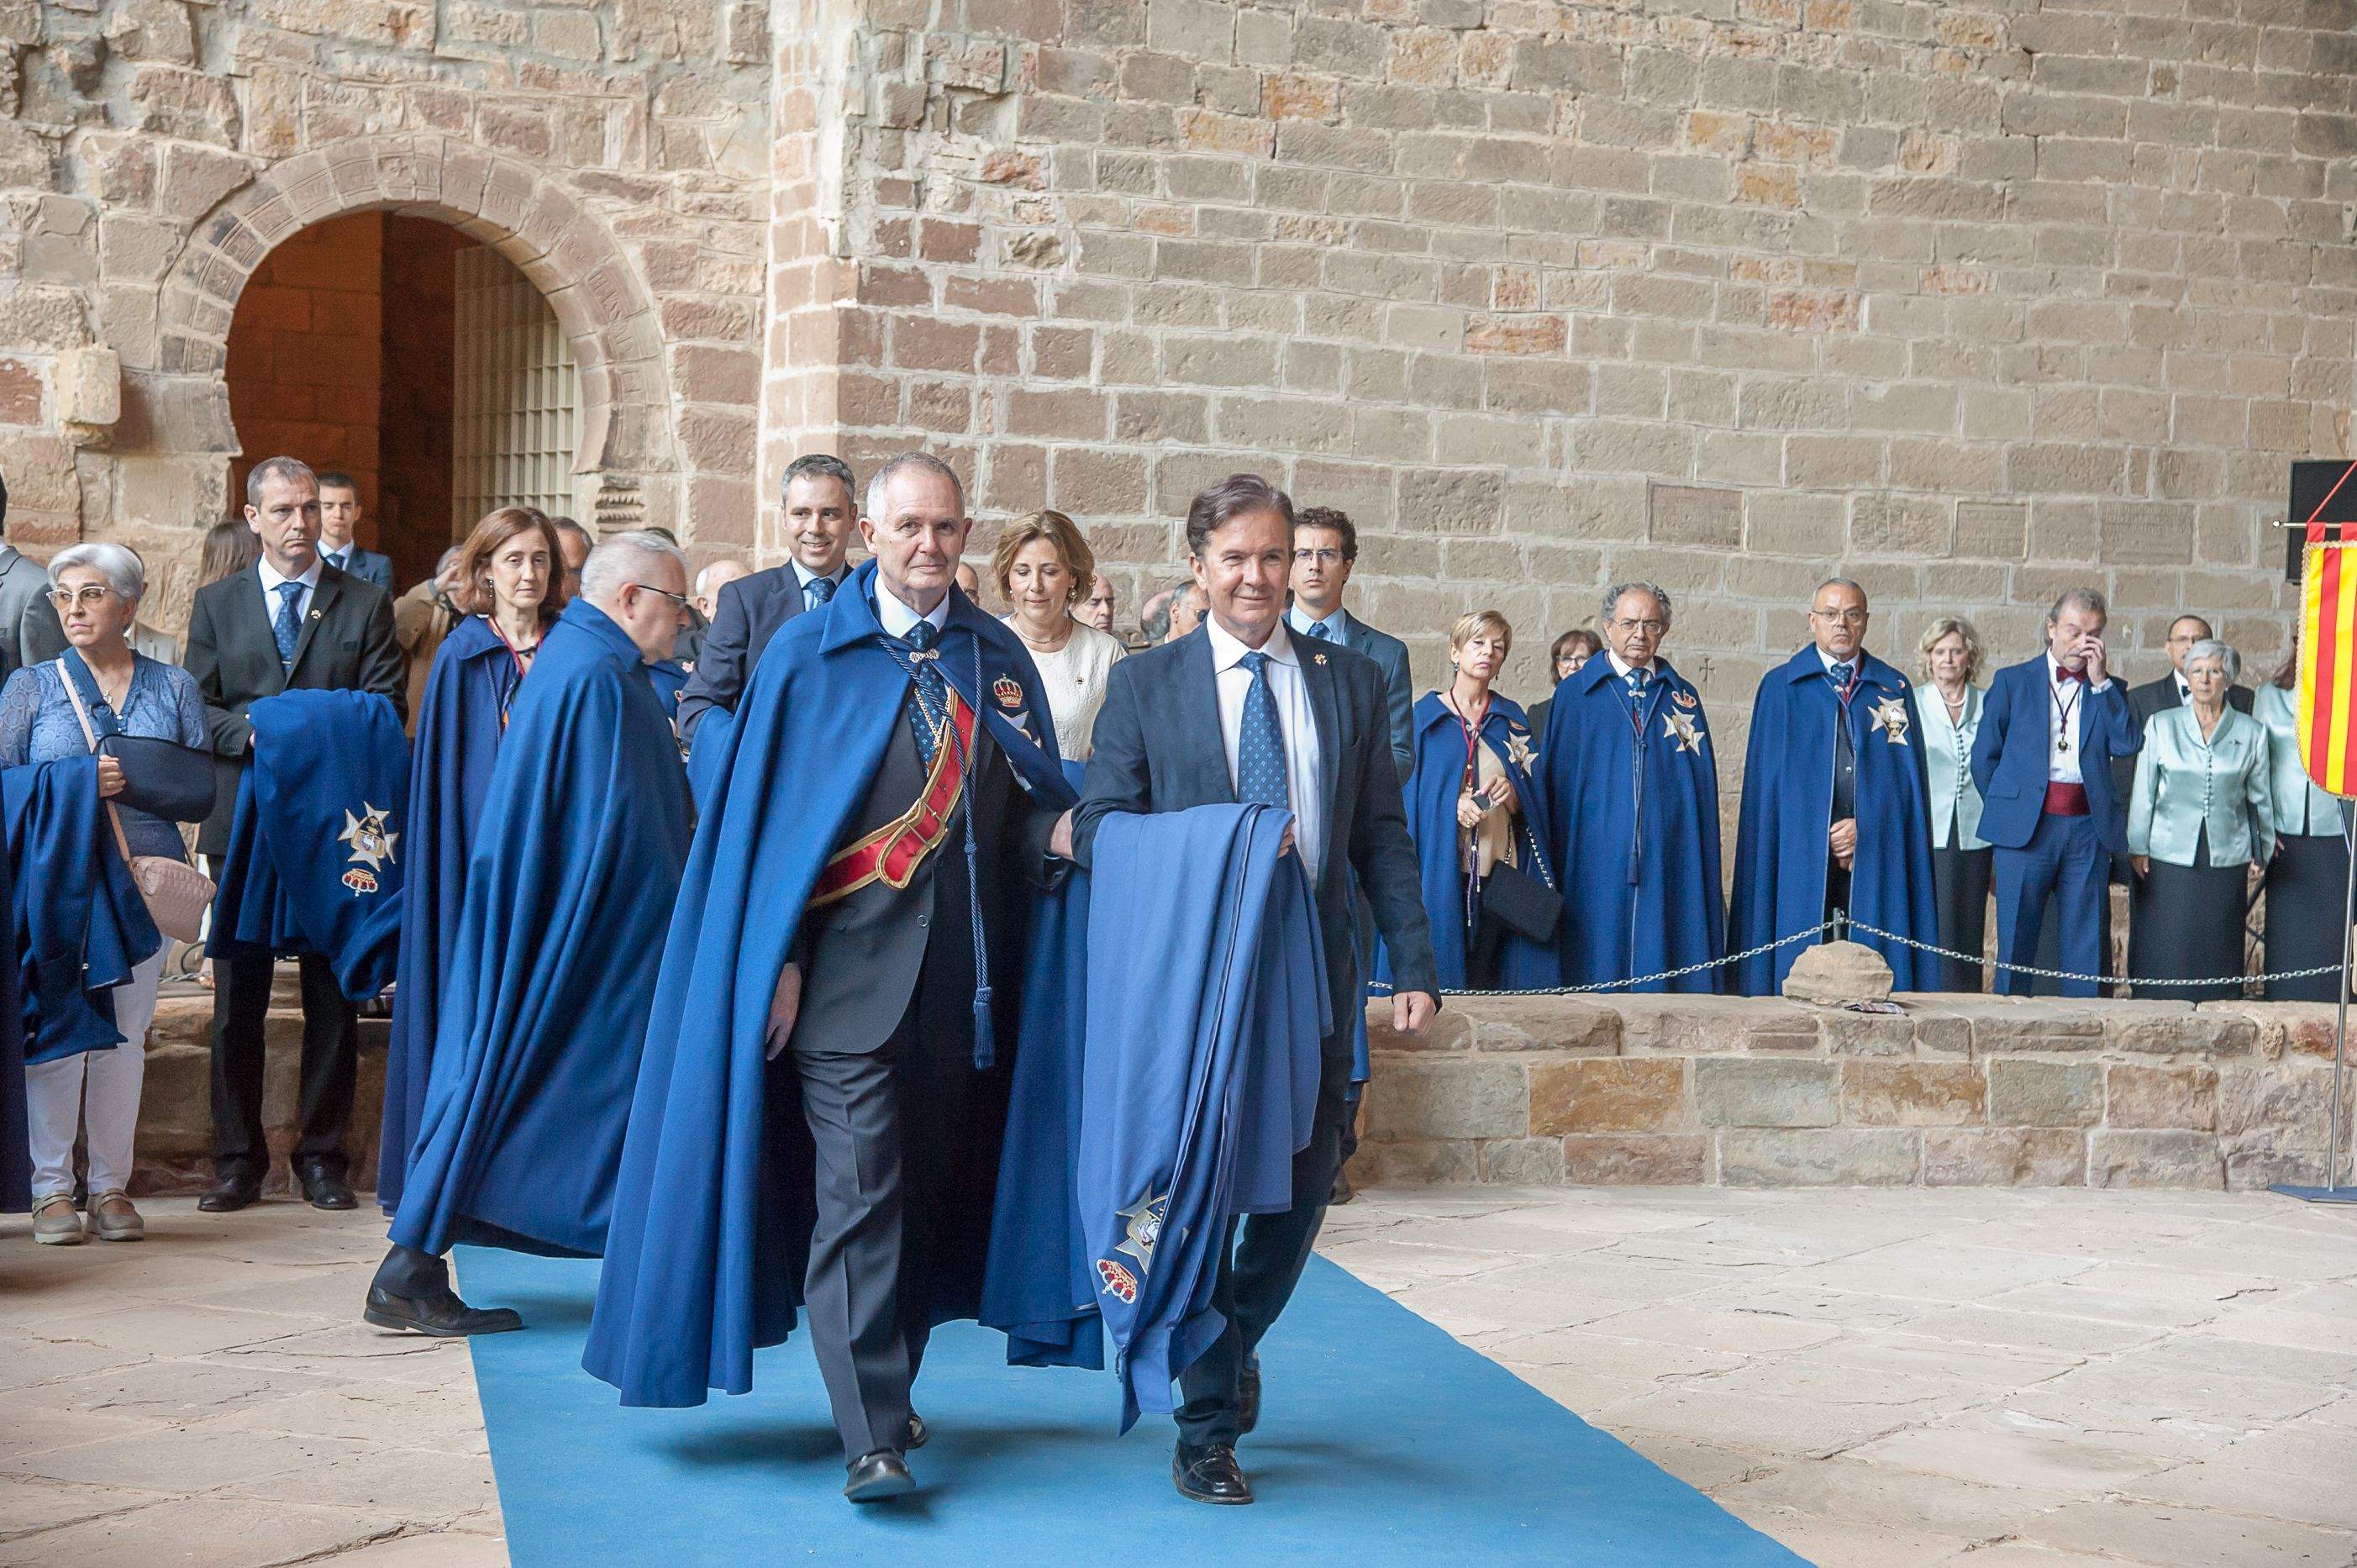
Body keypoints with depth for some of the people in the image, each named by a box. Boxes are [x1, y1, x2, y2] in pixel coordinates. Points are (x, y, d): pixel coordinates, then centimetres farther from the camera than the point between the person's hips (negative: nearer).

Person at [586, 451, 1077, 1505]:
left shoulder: (997, 657, 11)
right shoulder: (810, 654, 0)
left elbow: (1026, 806, 12)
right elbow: (767, 814, -2)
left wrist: (1066, 831, -11)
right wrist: (779, 962, -9)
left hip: (960, 976, 4)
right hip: (850, 973, -4)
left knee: (927, 1188, 12)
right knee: (858, 1193, -9)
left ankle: (886, 1390, 28)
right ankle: (871, 1438, -10)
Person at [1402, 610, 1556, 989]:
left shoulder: (1512, 718, 14)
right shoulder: (1424, 717, 5)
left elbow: (1533, 799, 14)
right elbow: (1406, 796, 2)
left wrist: (1511, 795, -9)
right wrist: (1452, 806, -16)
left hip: (1501, 871, 2)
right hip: (1441, 871, -2)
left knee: (1489, 980, -3)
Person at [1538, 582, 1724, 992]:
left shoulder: (1683, 697, 13)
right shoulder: (1573, 695, 6)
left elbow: (1703, 785, 12)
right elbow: (1551, 782, 5)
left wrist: (1705, 874, 4)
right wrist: (1549, 869, 0)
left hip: (1668, 873, 2)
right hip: (1596, 867, -2)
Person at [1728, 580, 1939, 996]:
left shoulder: (1894, 689, 13)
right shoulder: (1781, 687, 8)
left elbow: (1907, 773, 8)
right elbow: (1768, 776, 4)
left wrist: (1866, 826, -7)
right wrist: (1819, 834, -6)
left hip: (1875, 853, 2)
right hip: (1801, 853, -1)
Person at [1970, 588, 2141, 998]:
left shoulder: (2109, 691, 13)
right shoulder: (2012, 681, 8)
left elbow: (2128, 745, -5)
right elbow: (1984, 755, 11)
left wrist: (2101, 683, -5)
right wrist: (2003, 809, 9)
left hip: (2088, 827, 2)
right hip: (2026, 826, -2)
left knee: (2085, 945, 2)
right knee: (2015, 941, 0)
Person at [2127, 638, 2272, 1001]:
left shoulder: (2251, 732, 5)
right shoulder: (2161, 725, 3)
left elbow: (2260, 797, 12)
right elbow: (2143, 791, 5)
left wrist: (2262, 850, 14)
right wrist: (2137, 846, 2)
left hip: (2227, 857, 1)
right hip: (2170, 854, -1)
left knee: (2216, 944, 2)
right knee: (2169, 946, -2)